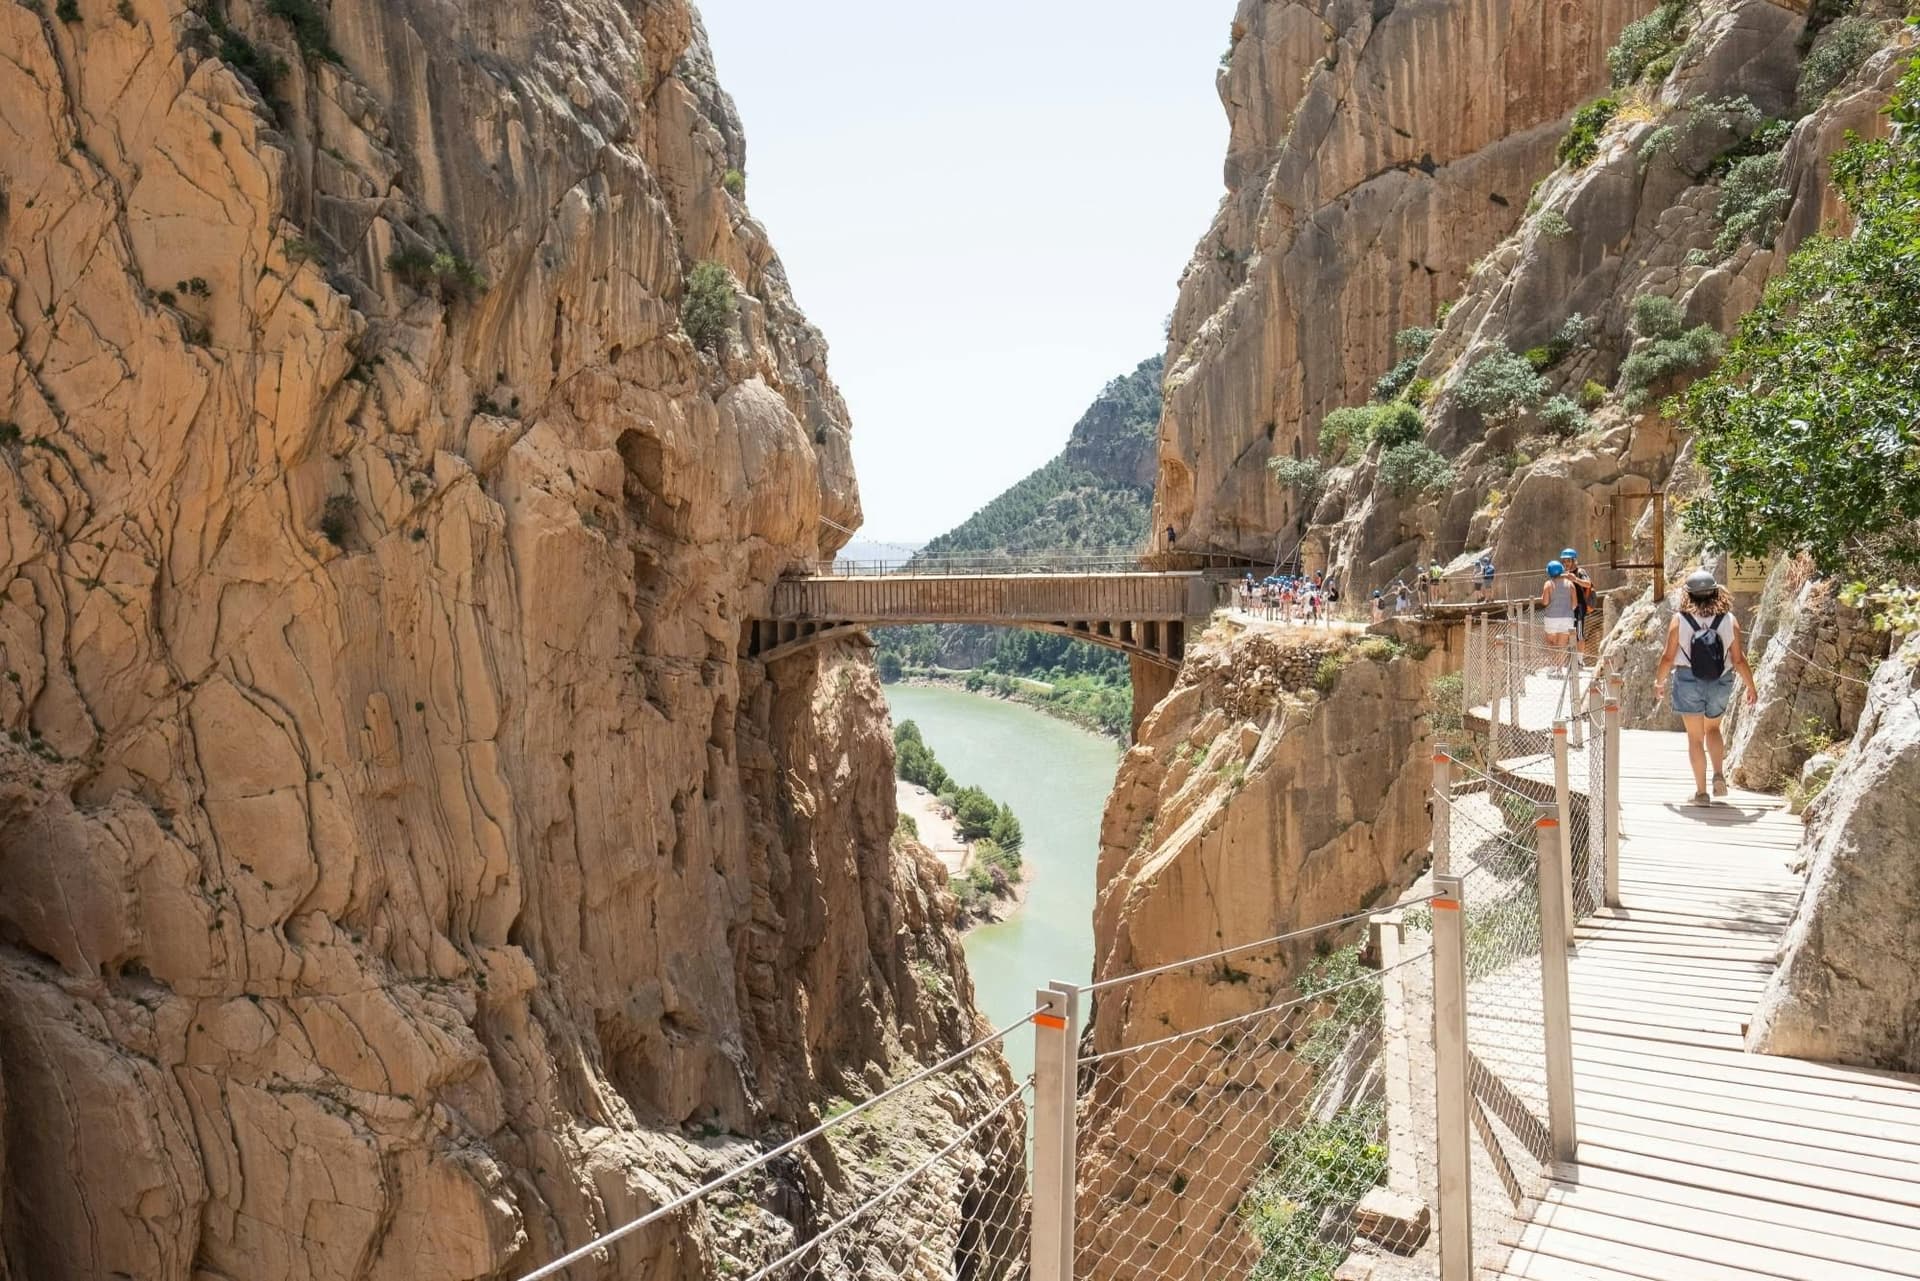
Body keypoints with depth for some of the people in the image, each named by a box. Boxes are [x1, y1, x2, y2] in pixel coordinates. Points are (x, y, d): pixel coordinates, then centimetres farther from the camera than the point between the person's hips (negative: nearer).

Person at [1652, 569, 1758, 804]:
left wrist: (1659, 681, 11)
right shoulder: (1729, 620, -6)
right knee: (1713, 729, 25)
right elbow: (1739, 660, -2)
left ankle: (1701, 792, 7)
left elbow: (1668, 657, -7)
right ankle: (1719, 774, 7)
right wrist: (1751, 687, 11)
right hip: (1720, 684, 2)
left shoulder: (1679, 620, -10)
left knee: (1695, 737, 6)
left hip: (1688, 682, -2)